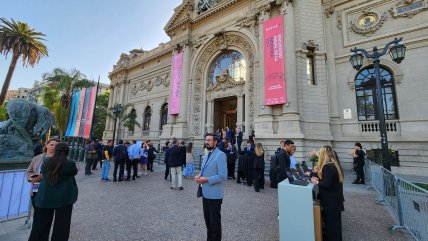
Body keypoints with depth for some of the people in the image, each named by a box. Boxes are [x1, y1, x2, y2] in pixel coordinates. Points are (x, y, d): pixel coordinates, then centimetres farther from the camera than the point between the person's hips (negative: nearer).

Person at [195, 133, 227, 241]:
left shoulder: (220, 155, -18)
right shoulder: (207, 155, 11)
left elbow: (223, 176, -23)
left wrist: (206, 179, -21)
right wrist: (199, 176, -3)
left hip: (214, 194, -8)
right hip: (205, 192, 8)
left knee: (215, 221, 10)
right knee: (207, 219, 22)